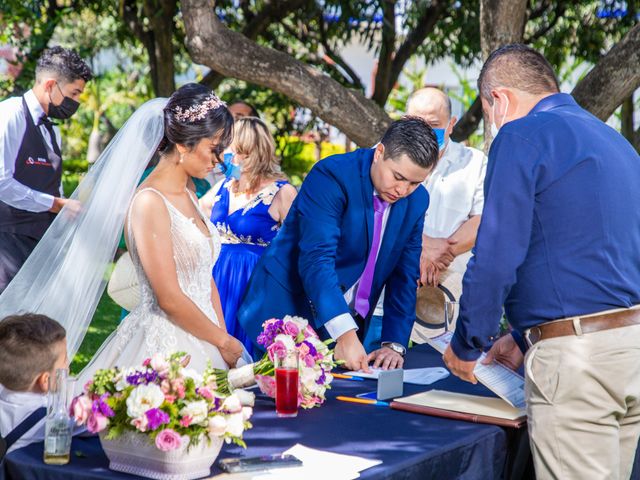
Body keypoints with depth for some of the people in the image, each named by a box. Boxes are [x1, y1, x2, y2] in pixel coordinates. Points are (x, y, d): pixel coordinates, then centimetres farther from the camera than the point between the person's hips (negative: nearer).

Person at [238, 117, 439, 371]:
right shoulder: (332, 175, -20)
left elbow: (405, 274, 3)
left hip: (348, 325, 5)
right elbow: (316, 258, -30)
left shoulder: (417, 200, -1)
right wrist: (344, 332, -39)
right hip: (288, 309, -5)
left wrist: (394, 344, -7)